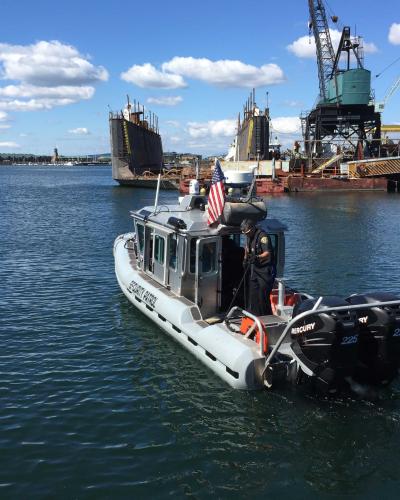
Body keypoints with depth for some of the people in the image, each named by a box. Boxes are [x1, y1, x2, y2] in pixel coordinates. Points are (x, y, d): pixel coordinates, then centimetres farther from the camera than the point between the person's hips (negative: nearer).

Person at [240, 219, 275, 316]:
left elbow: (267, 253, -30)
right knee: (252, 295, 11)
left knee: (263, 297, -9)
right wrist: (245, 259, 21)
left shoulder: (262, 236, -19)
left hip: (265, 271, -9)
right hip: (254, 270, 9)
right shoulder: (250, 236, 9)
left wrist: (258, 257, -46)